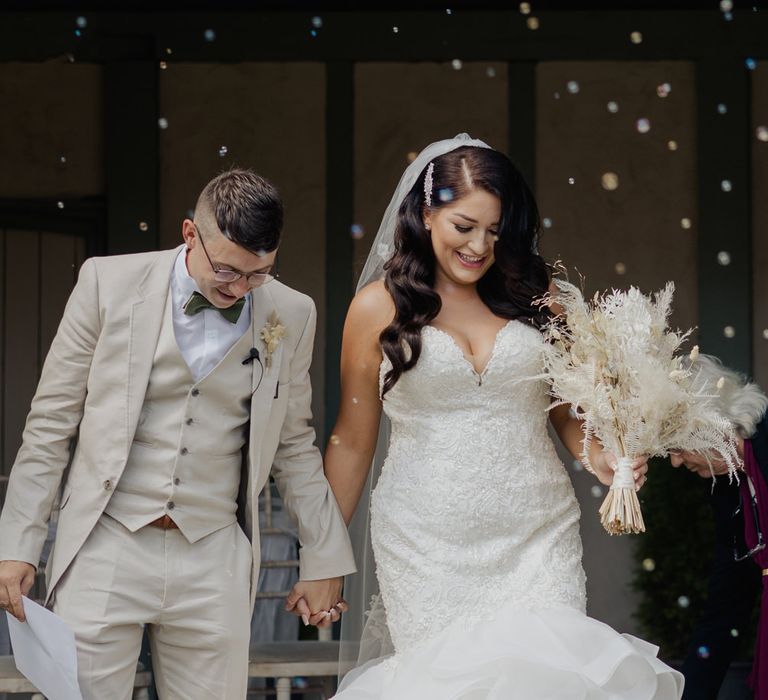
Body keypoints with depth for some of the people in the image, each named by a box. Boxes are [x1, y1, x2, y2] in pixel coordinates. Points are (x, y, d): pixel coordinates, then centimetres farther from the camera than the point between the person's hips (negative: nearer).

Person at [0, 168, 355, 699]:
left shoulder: (291, 315, 4)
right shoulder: (110, 283, -2)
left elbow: (294, 446, 14)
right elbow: (51, 422, 2)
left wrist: (325, 559, 16)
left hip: (214, 561, 2)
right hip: (106, 550, -1)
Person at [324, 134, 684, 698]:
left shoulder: (536, 293, 7)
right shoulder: (379, 307, 2)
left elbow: (568, 408, 16)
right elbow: (352, 442, 8)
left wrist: (600, 454, -6)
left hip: (539, 541, 1)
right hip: (429, 547, -1)